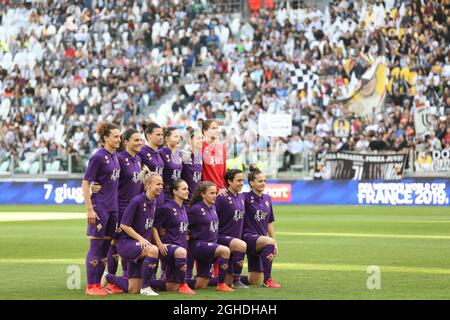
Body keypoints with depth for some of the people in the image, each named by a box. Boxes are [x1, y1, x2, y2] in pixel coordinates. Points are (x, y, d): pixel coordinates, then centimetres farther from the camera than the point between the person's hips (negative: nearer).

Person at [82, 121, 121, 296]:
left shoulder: (114, 156, 9)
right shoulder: (98, 157, -13)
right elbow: (85, 183, -13)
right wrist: (90, 210, -17)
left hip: (113, 207, 8)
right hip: (100, 207, -8)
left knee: (106, 245, 11)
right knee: (96, 245, -3)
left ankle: (98, 284, 18)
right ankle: (91, 287, 3)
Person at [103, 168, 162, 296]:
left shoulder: (154, 203, 6)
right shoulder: (137, 201, -18)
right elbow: (124, 225, -18)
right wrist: (140, 238, -20)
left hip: (140, 246, 8)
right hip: (126, 243, -8)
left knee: (133, 289, 5)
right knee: (153, 250, -36)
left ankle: (107, 277, 31)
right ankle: (145, 288, -23)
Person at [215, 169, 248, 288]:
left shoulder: (241, 197, 9)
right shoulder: (222, 198, -14)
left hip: (235, 239, 7)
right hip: (222, 237, -7)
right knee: (242, 246, -36)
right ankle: (236, 280, -20)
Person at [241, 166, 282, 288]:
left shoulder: (267, 199, 11)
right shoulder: (246, 198, -7)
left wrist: (275, 244, 14)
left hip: (261, 239, 7)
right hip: (248, 237, -7)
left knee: (254, 281, 2)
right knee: (269, 242, -37)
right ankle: (267, 280, -29)